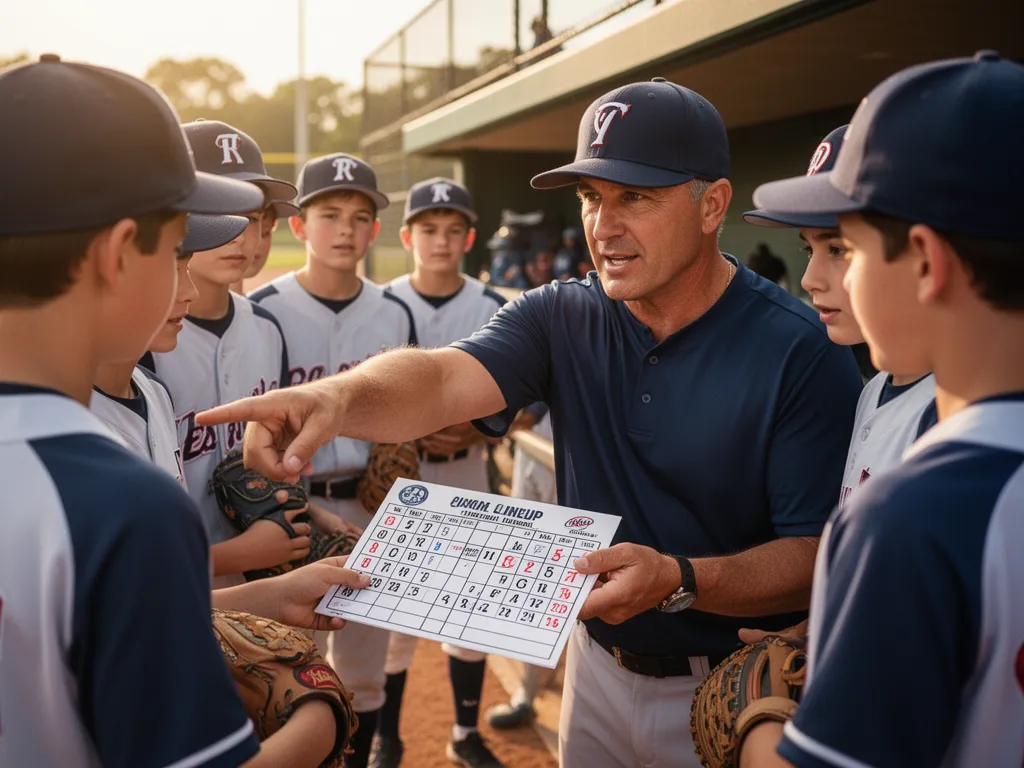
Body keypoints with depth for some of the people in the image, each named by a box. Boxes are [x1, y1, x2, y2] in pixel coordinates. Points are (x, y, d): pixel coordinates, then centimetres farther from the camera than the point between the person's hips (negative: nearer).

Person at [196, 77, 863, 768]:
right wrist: (336, 397, -43)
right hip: (596, 668, 4)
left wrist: (680, 581, -33)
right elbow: (440, 382, -22)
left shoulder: (802, 352, -18)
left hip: (735, 691, -3)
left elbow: (818, 557, -18)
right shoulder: (562, 318, -5)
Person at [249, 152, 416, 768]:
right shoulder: (265, 312, -8)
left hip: (374, 507, 4)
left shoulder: (394, 314, 5)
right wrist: (304, 511, -15)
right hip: (293, 509, -4)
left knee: (365, 676, 14)